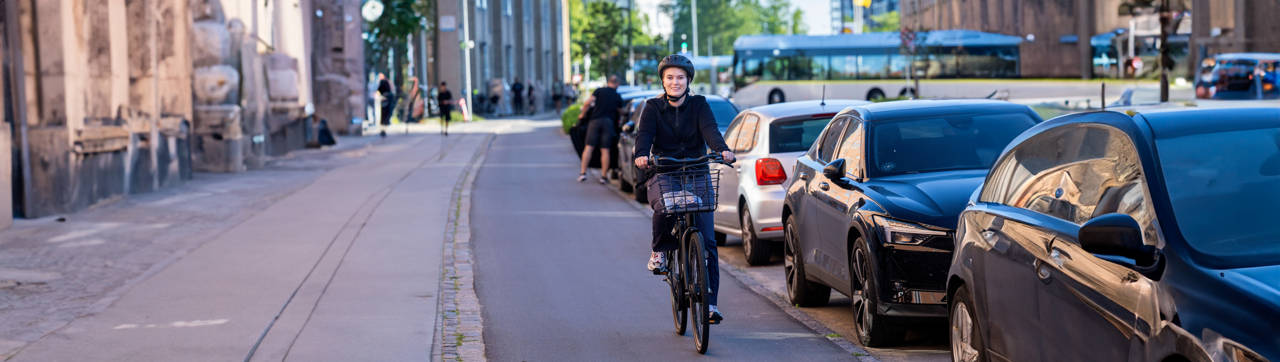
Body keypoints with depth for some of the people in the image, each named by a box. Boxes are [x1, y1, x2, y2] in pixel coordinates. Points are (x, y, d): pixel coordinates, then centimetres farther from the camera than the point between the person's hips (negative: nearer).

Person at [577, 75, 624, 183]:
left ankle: (583, 172, -7)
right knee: (605, 150, 1)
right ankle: (603, 176, 0)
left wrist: (583, 114, 10)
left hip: (595, 120, -1)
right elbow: (620, 111, 20)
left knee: (589, 147, -1)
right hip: (608, 122, 1)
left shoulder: (599, 90, 7)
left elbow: (587, 103, -3)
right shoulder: (618, 97, 12)